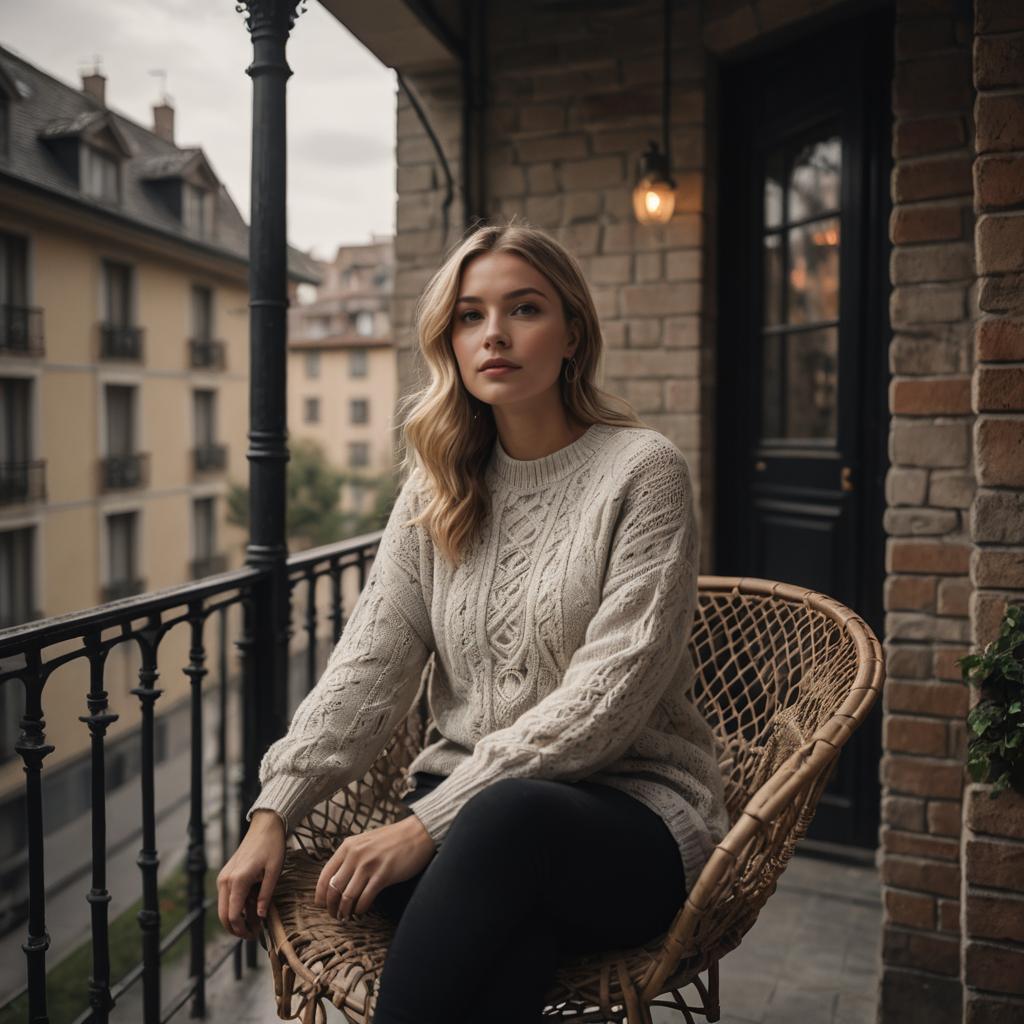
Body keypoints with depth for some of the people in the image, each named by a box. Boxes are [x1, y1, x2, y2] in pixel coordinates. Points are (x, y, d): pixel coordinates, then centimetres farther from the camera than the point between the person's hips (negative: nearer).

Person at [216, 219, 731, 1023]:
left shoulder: (643, 472, -6)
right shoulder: (440, 488, 11)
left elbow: (607, 696, -15)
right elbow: (369, 666, 5)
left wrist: (431, 821, -20)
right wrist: (274, 810, -9)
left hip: (630, 812, -2)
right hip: (476, 809, 3)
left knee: (511, 815, -38)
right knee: (504, 947, -34)